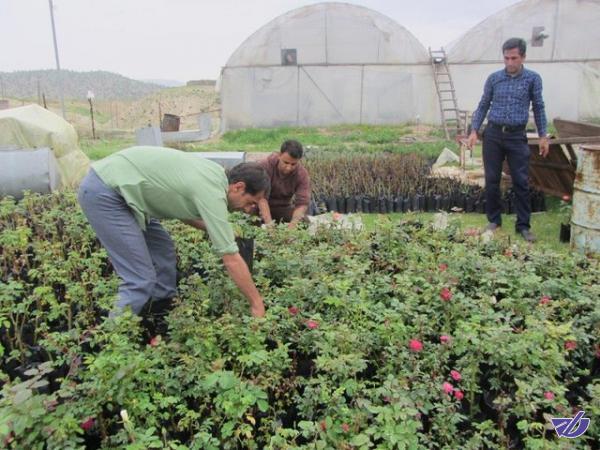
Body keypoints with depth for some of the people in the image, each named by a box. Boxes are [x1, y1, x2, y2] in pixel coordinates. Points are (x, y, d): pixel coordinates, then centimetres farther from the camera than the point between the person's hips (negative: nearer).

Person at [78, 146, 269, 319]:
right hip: (103, 192, -10)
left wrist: (217, 230, 14)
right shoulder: (213, 193, -19)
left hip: (111, 184, 11)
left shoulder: (215, 175, 8)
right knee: (141, 280, -12)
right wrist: (257, 303, -7)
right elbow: (231, 260, -17)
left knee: (162, 248, 19)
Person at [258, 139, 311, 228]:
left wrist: (292, 225, -43)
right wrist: (269, 223, -45)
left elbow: (302, 203, -24)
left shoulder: (302, 175, -17)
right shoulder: (265, 166, -25)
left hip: (283, 207, 2)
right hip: (262, 207, -2)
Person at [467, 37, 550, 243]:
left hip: (517, 136, -1)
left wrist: (543, 136, 3)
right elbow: (483, 106, 9)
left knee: (521, 182, 0)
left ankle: (523, 225, 10)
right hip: (493, 134, 1)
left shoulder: (533, 78, 1)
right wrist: (474, 130, 0)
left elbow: (538, 108, 6)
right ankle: (494, 219, 20)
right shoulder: (494, 78, 4)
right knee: (492, 180, 5)